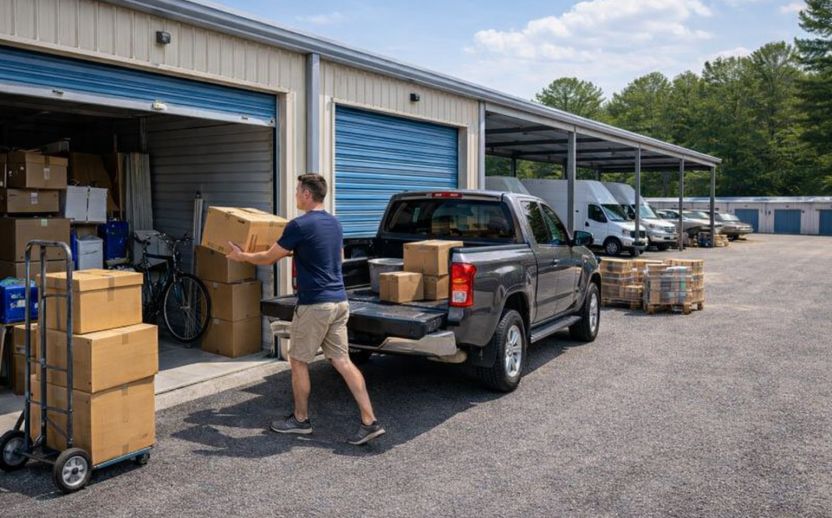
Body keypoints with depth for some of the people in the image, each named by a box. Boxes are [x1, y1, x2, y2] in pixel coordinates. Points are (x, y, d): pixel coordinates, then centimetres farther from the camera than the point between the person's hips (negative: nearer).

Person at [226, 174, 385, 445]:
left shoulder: (300, 226, -13)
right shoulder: (335, 224, 12)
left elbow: (269, 258, -2)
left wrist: (242, 256, 16)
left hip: (314, 305, -7)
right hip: (339, 301, 7)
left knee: (298, 361, 10)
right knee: (342, 361, 7)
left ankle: (301, 420, 24)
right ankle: (369, 422, 1)